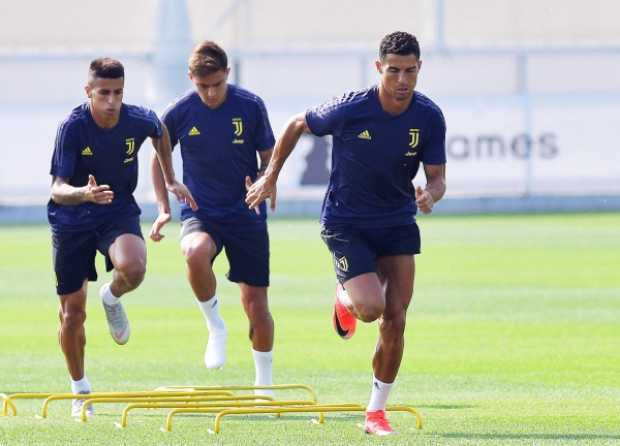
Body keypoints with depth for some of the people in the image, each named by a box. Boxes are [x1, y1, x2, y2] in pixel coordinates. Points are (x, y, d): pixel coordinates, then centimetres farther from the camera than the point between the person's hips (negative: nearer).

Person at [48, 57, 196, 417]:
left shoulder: (139, 120, -13)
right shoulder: (73, 128, -21)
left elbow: (161, 132, 14)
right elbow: (58, 189, -25)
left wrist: (171, 180, 17)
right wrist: (83, 193, -46)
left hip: (119, 213, 1)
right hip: (72, 221, -1)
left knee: (133, 268, -34)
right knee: (72, 312, 3)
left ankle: (112, 298, 4)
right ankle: (80, 390, 25)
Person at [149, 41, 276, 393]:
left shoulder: (251, 106, -7)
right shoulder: (179, 113, -6)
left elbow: (269, 159, 2)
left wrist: (262, 183, -19)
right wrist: (164, 209, 2)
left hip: (247, 215, 1)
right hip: (200, 214, 0)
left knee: (256, 305, 1)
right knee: (195, 252, -36)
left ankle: (264, 385, 20)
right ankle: (216, 327, -12)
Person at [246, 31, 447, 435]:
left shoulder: (429, 117, -12)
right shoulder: (350, 110, -20)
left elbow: (437, 178, -7)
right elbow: (297, 126, -2)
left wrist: (430, 194, -31)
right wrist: (271, 177, 3)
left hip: (397, 223, 3)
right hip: (345, 223, -3)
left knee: (395, 319, -2)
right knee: (371, 307, -20)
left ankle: (376, 410, 14)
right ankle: (345, 299, 20)